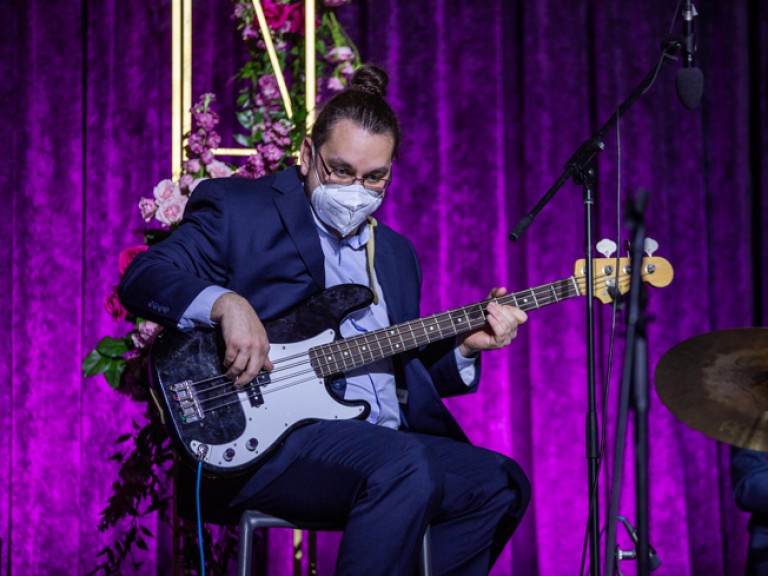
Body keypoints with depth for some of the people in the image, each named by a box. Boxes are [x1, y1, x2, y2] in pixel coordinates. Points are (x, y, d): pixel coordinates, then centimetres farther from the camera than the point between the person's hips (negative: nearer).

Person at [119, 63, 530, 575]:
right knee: (403, 467, -32)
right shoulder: (238, 210, 5)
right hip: (268, 440, -7)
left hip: (386, 442, 8)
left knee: (500, 484, -7)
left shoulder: (397, 254, 24)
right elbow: (140, 279, -6)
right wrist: (227, 304, -22)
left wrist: (465, 347, 7)